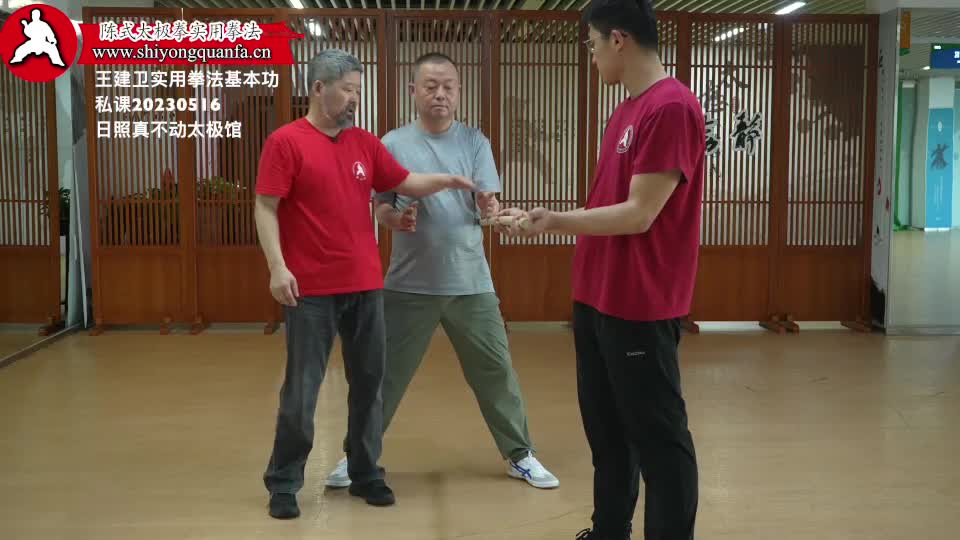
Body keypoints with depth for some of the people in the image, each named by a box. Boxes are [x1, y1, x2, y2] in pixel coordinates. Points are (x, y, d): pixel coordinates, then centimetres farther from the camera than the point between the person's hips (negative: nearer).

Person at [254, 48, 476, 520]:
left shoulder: (366, 144, 10)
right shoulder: (285, 142, -5)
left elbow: (406, 183, 15)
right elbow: (266, 208, -8)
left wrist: (445, 180, -3)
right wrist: (277, 266, -17)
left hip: (365, 286, 5)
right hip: (311, 289, -5)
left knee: (368, 382, 11)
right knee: (301, 389, 1)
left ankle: (366, 474, 25)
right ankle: (283, 483, 15)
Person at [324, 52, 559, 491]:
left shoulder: (475, 142, 3)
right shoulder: (394, 144, -1)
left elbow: (489, 203, -5)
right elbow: (379, 207, 2)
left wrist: (489, 206, -29)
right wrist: (396, 219, -20)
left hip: (470, 281, 1)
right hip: (410, 283, -1)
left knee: (495, 370, 8)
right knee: (387, 373, 8)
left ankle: (519, 454, 23)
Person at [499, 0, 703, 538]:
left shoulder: (673, 107, -17)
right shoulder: (627, 110, 13)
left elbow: (638, 215, -20)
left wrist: (554, 221, -14)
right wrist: (547, 219, 11)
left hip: (640, 308, -10)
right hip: (597, 300, 10)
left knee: (655, 436, 1)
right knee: (605, 429, 18)